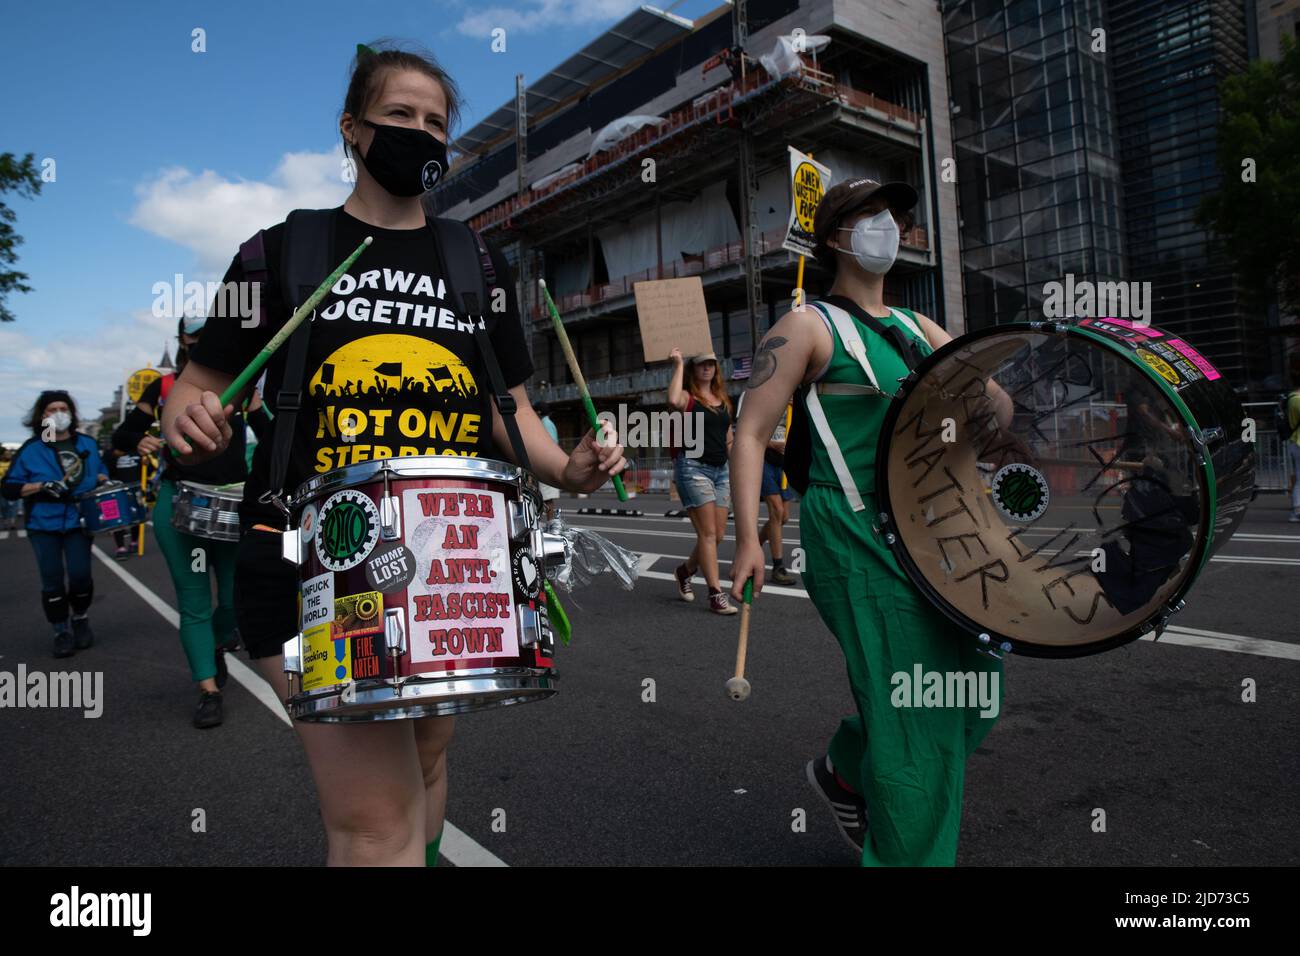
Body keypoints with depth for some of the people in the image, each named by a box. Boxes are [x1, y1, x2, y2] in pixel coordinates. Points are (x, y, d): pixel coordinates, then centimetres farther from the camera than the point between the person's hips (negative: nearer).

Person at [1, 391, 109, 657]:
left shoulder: (87, 444, 7)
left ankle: (81, 620, 24)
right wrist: (41, 486, -17)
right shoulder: (31, 449, -1)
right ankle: (61, 632, 17)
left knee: (80, 575, -2)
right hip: (43, 525, -1)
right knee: (52, 581, 3)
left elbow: (101, 473, 22)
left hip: (78, 522, 1)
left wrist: (101, 480, -1)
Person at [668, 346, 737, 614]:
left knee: (719, 535, 6)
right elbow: (673, 401, -27)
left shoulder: (723, 400, 18)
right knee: (708, 533, -8)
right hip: (693, 467, -7)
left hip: (720, 470, 7)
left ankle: (684, 570, 30)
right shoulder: (688, 397, -1)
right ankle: (716, 595, -4)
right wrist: (678, 365, -15)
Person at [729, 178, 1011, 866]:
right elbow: (750, 434, -10)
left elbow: (993, 402, 16)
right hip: (856, 535, -8)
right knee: (907, 698, -5)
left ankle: (844, 773, 35)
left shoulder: (916, 329, 17)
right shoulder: (809, 326, -4)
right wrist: (748, 539, -19)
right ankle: (906, 854, 16)